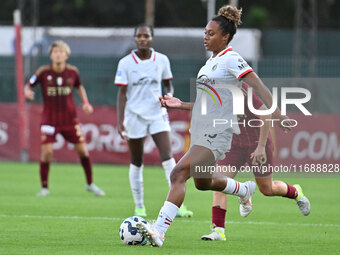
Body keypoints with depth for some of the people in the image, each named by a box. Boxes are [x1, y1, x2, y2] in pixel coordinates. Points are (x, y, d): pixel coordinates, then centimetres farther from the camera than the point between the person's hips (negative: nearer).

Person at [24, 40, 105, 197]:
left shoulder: (73, 72, -4)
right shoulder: (43, 72, -10)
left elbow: (79, 87, 16)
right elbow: (28, 85, -2)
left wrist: (85, 102, 1)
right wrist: (27, 92, -25)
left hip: (70, 118, 2)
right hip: (49, 118, -2)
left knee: (82, 149, 2)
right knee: (46, 150, -13)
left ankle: (90, 184, 22)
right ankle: (44, 188, 4)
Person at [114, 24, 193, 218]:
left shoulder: (162, 60, 1)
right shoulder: (125, 63, -4)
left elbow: (169, 85, 13)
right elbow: (122, 93, -3)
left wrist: (169, 96, -10)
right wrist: (120, 121, -10)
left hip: (158, 114, 1)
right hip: (135, 115, -1)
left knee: (168, 158, -13)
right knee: (136, 163, 6)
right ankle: (139, 207, 18)